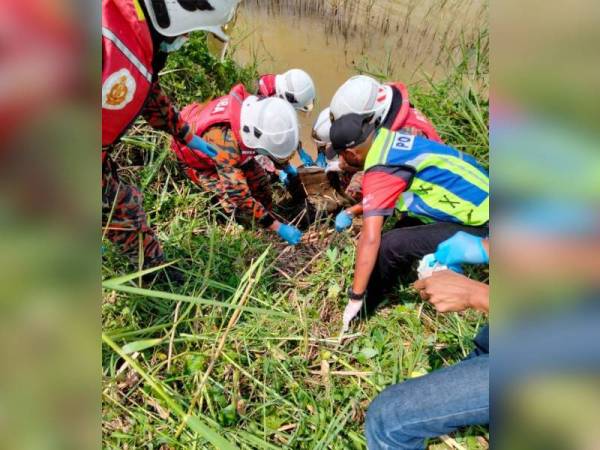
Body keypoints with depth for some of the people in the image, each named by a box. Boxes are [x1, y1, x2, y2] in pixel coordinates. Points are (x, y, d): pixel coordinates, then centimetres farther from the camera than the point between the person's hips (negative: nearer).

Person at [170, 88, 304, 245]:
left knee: (260, 182, -1)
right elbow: (239, 196, -41)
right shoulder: (225, 142, -47)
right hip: (194, 155, -6)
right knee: (233, 200, -22)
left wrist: (286, 166, 15)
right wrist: (278, 227, -36)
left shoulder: (259, 111, -28)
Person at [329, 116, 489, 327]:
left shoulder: (381, 171, -22)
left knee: (389, 245, -16)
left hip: (478, 225, -10)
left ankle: (368, 307, 8)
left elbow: (370, 239, -25)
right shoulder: (387, 138, 4)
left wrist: (355, 298, -17)